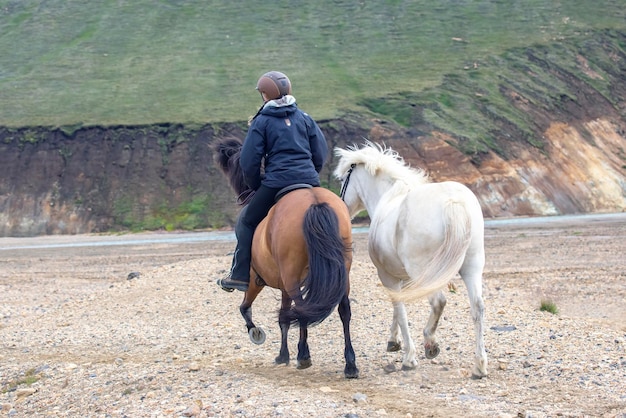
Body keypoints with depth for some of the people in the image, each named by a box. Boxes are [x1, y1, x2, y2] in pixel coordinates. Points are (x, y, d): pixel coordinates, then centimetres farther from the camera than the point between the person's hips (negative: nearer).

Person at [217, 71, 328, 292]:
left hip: (277, 182, -4)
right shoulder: (305, 118, 13)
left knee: (247, 221, 12)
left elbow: (249, 162, -1)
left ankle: (240, 275, 8)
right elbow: (321, 152, 13)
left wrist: (256, 186, 13)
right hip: (310, 181, 4)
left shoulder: (262, 121, 2)